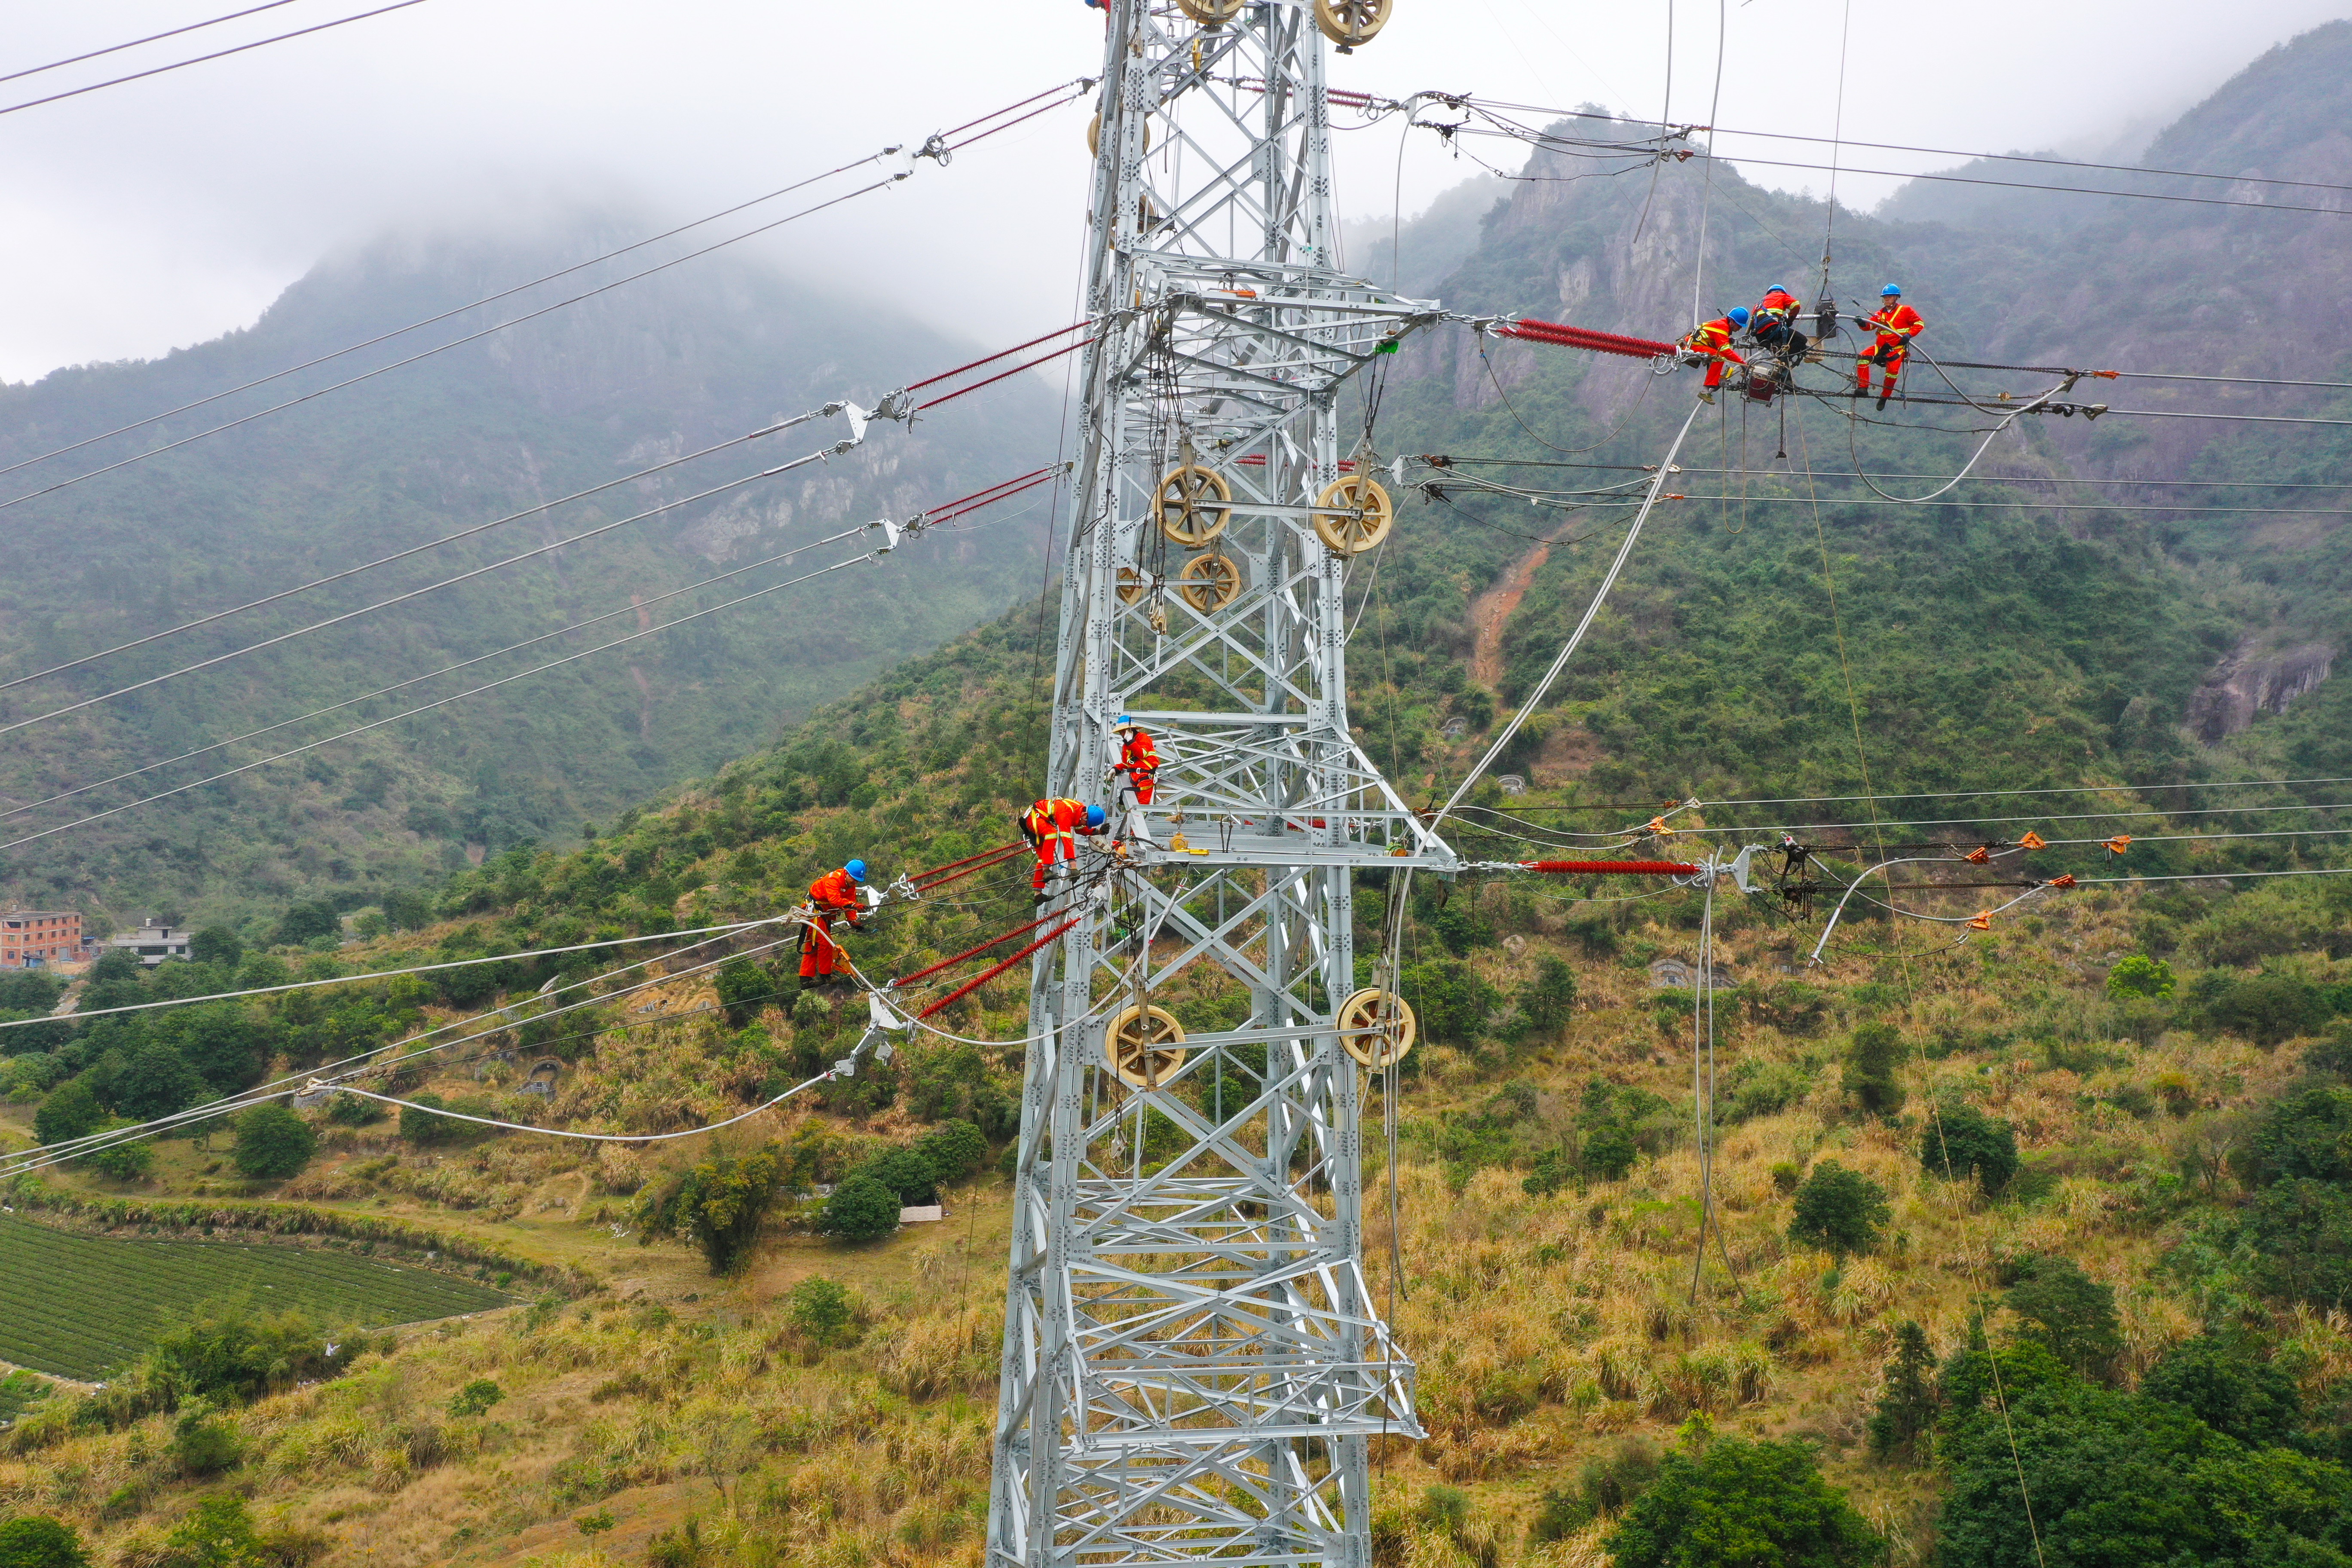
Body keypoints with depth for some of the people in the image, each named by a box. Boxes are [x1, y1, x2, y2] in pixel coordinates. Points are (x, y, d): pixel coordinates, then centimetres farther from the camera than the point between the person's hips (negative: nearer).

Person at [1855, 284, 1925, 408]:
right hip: (1881, 347, 4)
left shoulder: (1905, 310, 4)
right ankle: (1863, 388, -19)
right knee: (1863, 358, -19)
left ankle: (1885, 396, -8)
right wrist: (1863, 323, -25)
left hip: (1897, 348, -4)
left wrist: (1909, 335, -12)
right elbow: (1869, 324, -1)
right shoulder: (1880, 314, 14)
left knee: (1893, 370, -26)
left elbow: (1919, 323, 4)